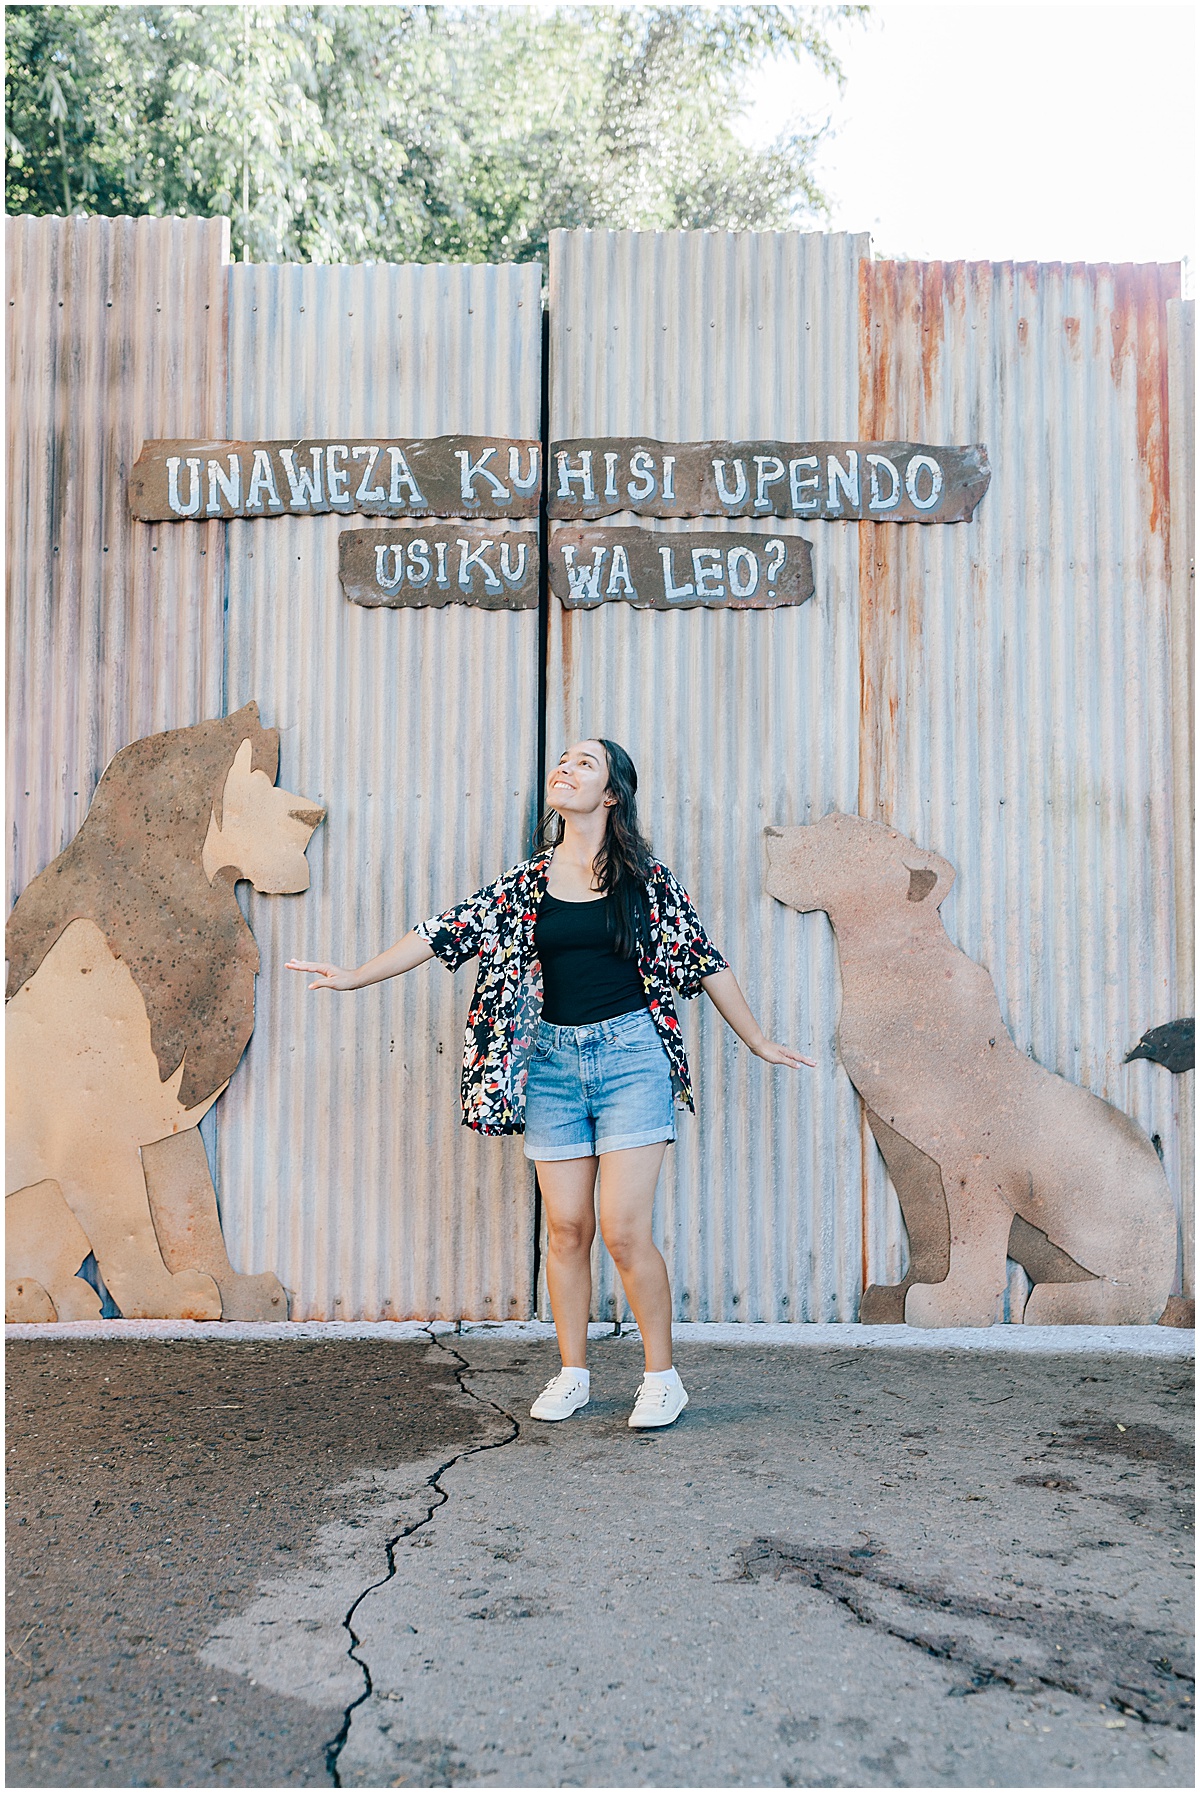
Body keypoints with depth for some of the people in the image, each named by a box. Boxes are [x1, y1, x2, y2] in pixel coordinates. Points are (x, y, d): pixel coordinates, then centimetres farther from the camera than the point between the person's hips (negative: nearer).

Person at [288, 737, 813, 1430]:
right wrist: (356, 977, 4)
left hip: (631, 1054, -3)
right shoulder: (527, 882, 7)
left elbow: (705, 960, 6)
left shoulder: (647, 878, 0)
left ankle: (663, 1377, 12)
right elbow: (450, 930, 7)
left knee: (624, 1229, -7)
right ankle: (572, 1374, 24)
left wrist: (759, 1042, 10)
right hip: (552, 1058, 3)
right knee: (566, 1228, 7)